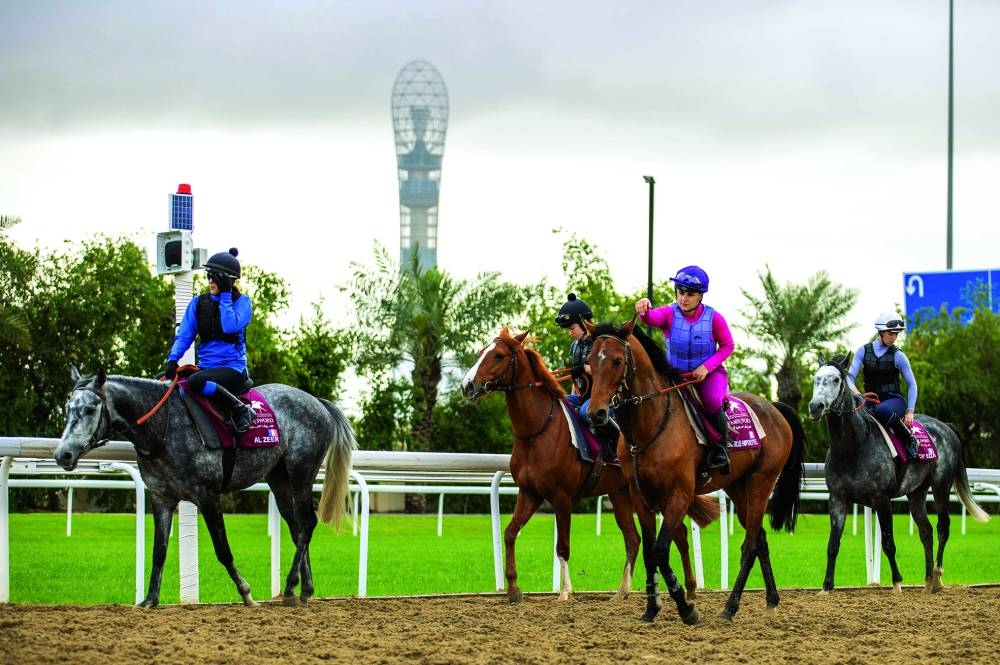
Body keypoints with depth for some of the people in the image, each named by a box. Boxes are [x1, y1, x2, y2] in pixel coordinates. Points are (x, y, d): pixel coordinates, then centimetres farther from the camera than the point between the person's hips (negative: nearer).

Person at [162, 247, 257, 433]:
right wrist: (172, 359, -13)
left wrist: (225, 295, -14)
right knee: (163, 381, -10)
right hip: (205, 367, 6)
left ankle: (240, 410, -21)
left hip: (233, 369, -6)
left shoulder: (242, 302, -3)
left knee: (195, 381, -35)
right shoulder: (198, 302, 11)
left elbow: (230, 326, -21)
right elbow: (184, 334, 4)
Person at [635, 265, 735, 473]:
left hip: (709, 373, -2)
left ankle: (720, 450, -11)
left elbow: (727, 346, -2)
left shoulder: (714, 318, -10)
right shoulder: (670, 314, -10)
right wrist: (644, 308, -58)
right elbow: (651, 318, -31)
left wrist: (707, 366, -18)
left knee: (713, 401, -33)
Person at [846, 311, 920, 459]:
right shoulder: (863, 351, 5)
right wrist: (854, 391, -20)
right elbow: (850, 376, 2)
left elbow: (912, 385, 3)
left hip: (894, 400, -3)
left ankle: (909, 439, -18)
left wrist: (910, 411, -5)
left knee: (882, 410, -39)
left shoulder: (898, 356, -2)